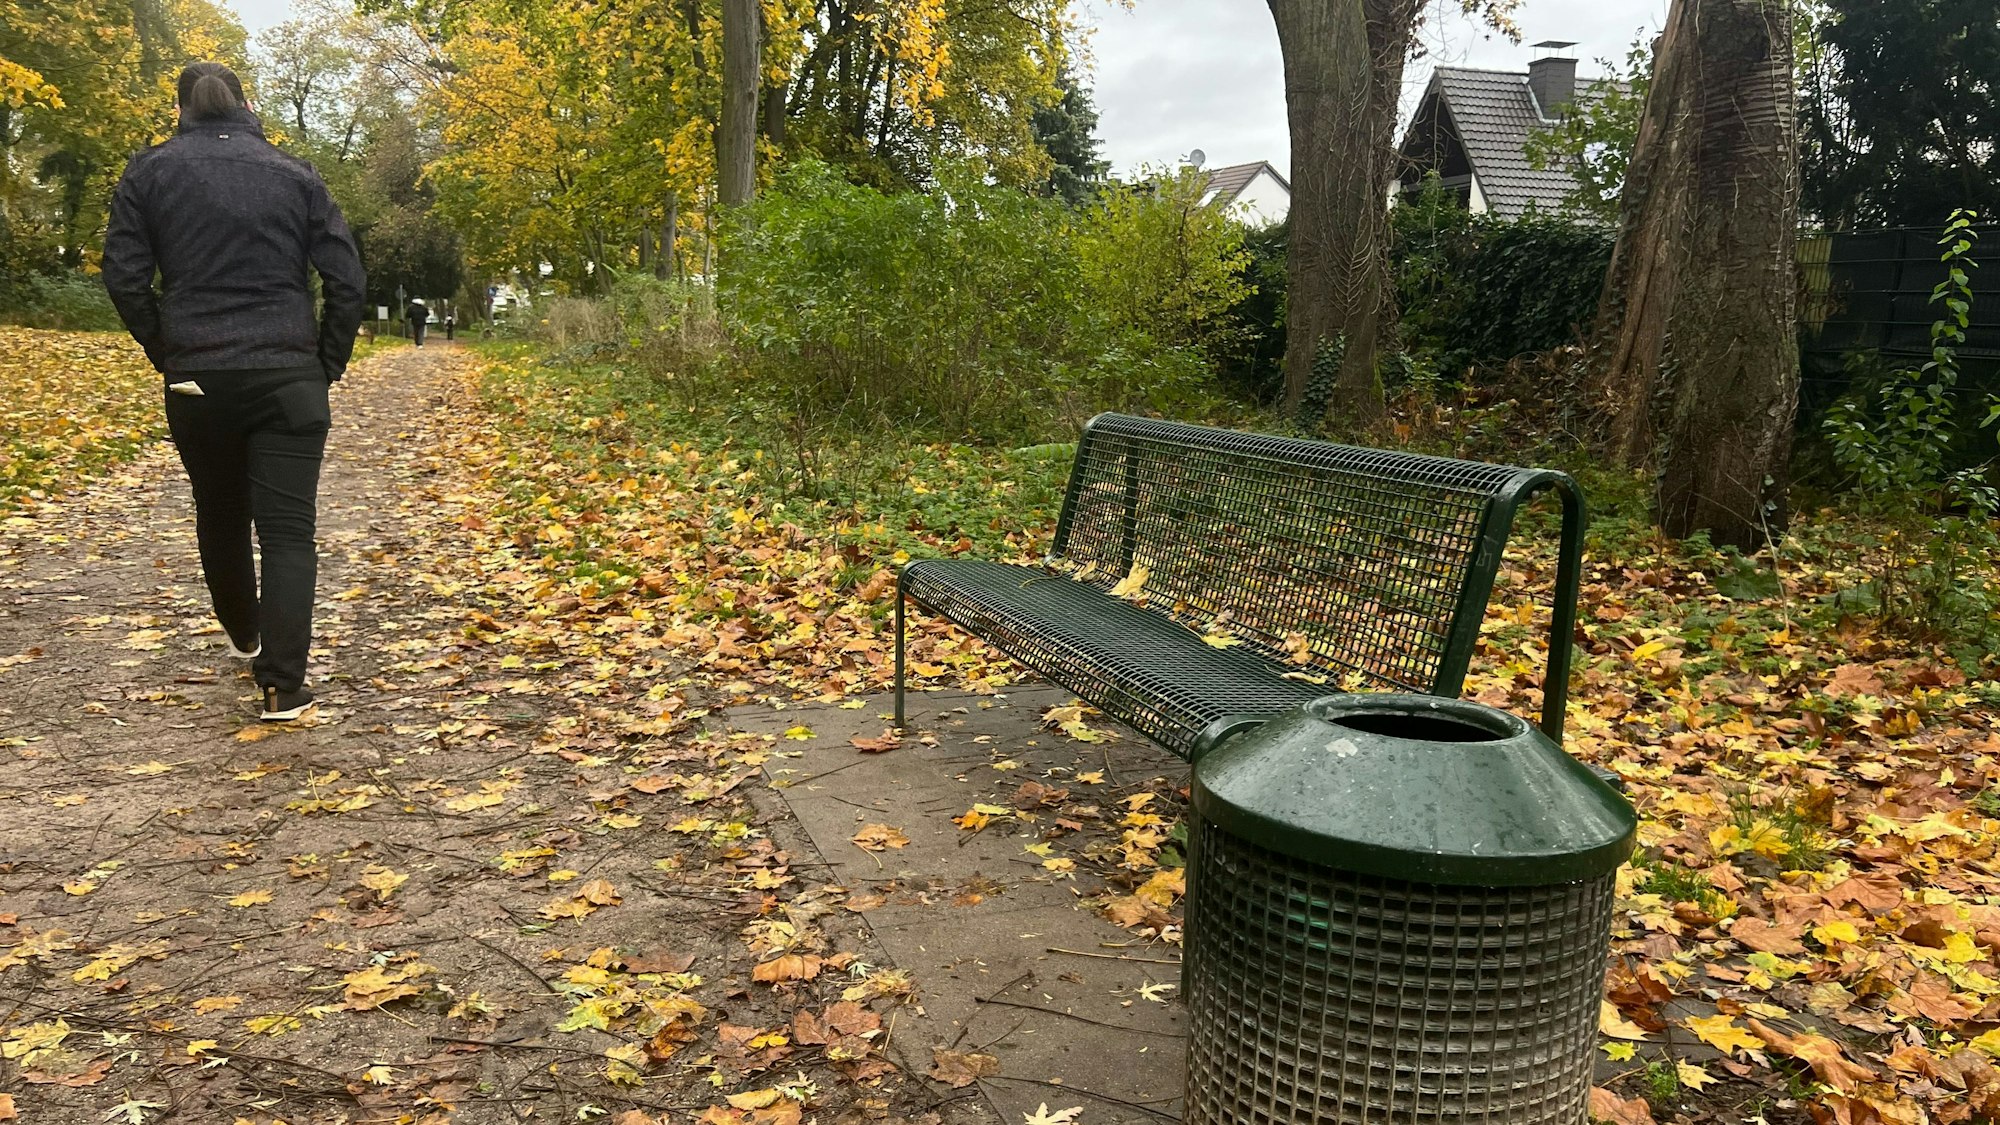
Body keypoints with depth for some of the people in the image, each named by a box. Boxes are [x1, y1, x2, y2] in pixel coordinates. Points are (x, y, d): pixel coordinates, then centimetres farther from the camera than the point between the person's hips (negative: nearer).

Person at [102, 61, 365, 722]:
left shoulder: (151, 171, 5)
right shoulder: (295, 175, 5)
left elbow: (124, 277, -1)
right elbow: (346, 280, 0)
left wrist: (166, 356, 10)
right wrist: (326, 366, 7)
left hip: (196, 380, 1)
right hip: (288, 379, -1)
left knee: (219, 517, 20)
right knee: (288, 530, -4)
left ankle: (245, 637, 40)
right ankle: (284, 686, -13)